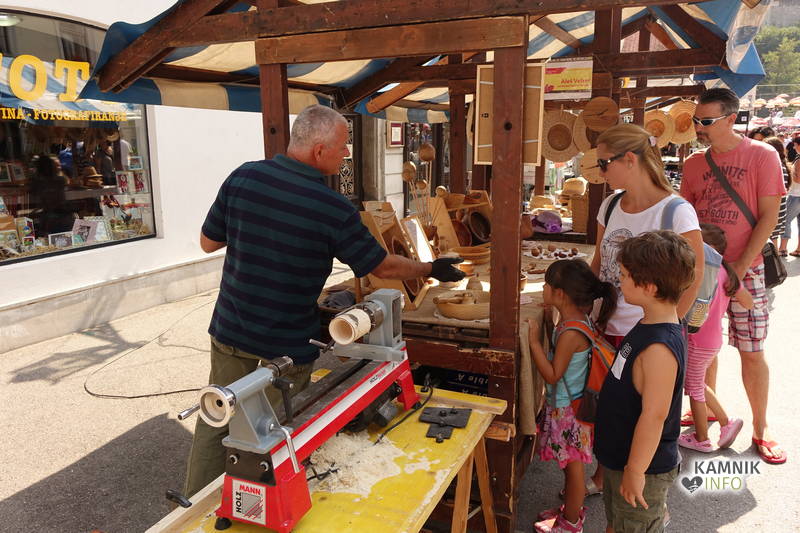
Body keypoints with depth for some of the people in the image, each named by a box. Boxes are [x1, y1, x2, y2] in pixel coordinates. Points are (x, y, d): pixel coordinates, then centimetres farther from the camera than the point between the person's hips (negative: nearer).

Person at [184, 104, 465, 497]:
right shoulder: (333, 210, -18)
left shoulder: (243, 177, -7)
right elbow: (383, 267, -6)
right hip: (285, 348, -4)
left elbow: (208, 242, 4)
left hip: (228, 334, 5)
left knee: (215, 424, 21)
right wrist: (432, 270, 9)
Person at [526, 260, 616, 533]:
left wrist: (534, 341, -26)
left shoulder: (571, 333, -29)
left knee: (573, 466, 10)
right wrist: (549, 323, 4)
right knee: (570, 465, 24)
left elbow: (552, 375, -24)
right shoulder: (578, 319, -1)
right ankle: (571, 509, 43)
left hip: (567, 409, -9)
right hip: (567, 405, 9)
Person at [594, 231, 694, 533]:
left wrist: (635, 471, -20)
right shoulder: (650, 326, -2)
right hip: (618, 456, 9)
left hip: (642, 467, -9)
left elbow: (654, 416, -29)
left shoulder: (659, 348, -32)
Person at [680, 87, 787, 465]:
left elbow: (768, 217, -9)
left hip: (744, 268, -4)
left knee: (752, 351, 2)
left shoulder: (762, 156, -6)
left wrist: (739, 267, -15)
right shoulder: (694, 163, 6)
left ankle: (760, 429, 17)